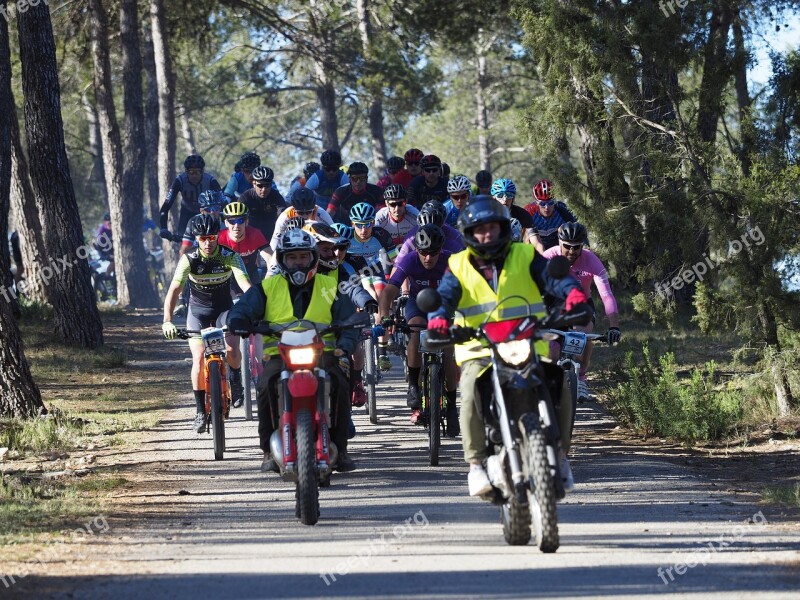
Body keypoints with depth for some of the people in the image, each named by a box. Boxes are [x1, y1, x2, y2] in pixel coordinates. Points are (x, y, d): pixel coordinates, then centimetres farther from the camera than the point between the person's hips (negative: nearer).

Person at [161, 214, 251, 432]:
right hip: (198, 310, 0)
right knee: (199, 358, -16)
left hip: (224, 308, 0)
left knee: (231, 350, -25)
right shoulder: (189, 259, -21)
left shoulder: (230, 257, -21)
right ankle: (201, 411, -4)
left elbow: (245, 285, -32)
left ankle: (236, 380, 9)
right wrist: (167, 322, -43)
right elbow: (174, 290, -29)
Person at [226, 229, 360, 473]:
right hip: (280, 355, 0)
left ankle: (339, 448, -13)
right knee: (266, 386, -30)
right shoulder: (268, 288, 14)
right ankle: (270, 450, -17)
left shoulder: (330, 287, 15)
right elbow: (242, 309, 4)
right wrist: (239, 322, -22)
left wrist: (345, 347, -8)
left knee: (340, 385, -29)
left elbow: (349, 321, 12)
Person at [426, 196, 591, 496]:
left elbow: (552, 277, -3)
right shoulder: (458, 266, 13)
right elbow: (445, 295, -3)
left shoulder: (525, 256, 12)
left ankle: (559, 455, 2)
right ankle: (476, 464, -16)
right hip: (479, 351, -1)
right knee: (472, 395, -30)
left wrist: (573, 291, -26)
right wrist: (438, 317, -27)